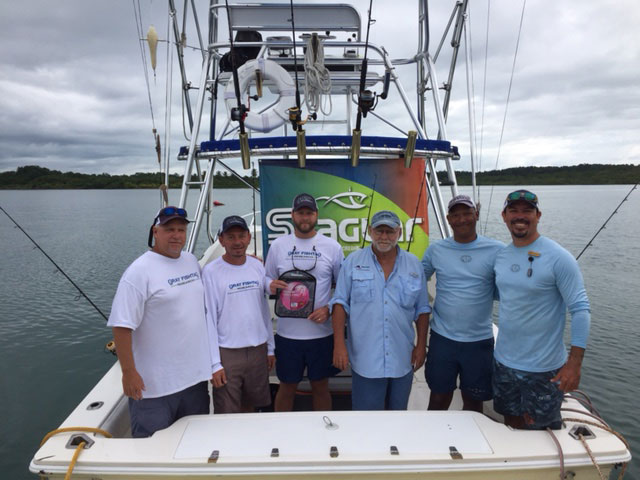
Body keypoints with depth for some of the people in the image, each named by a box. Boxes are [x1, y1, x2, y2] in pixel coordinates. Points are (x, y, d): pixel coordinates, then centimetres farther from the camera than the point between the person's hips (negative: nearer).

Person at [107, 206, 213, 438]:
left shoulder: (192, 261, 6)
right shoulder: (140, 271, -15)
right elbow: (122, 326, -17)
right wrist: (128, 372, -18)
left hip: (195, 376, 6)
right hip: (155, 385, -6)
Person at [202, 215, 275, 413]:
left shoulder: (257, 266, 4)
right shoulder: (211, 272, -10)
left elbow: (264, 310, 9)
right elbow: (208, 319, -9)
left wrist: (270, 348, 11)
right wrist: (214, 363, -11)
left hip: (258, 350, 4)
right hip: (227, 353, -4)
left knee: (250, 406, 20)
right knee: (227, 415, 6)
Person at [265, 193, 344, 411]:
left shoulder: (332, 247, 1)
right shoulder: (277, 246, 3)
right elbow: (268, 280, 9)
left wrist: (329, 309, -11)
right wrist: (271, 285, -14)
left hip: (322, 332, 0)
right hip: (287, 333, 1)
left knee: (321, 386, 15)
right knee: (287, 387, 15)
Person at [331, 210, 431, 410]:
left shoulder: (414, 264, 4)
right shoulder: (353, 262, -2)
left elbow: (422, 309, 9)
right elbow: (340, 303, -3)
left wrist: (421, 345, 5)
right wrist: (339, 344, -9)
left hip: (402, 361, 3)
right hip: (365, 359, -2)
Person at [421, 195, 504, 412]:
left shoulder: (496, 250, -4)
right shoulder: (435, 250, 0)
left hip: (480, 340, 0)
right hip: (442, 338, 1)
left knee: (473, 402, 16)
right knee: (439, 399, 12)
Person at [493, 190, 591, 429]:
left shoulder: (558, 258, -15)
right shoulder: (501, 256, 2)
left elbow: (580, 310, -15)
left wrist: (574, 363, -19)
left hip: (543, 368, -5)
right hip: (504, 362, 5)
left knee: (541, 429, 12)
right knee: (512, 424, 21)